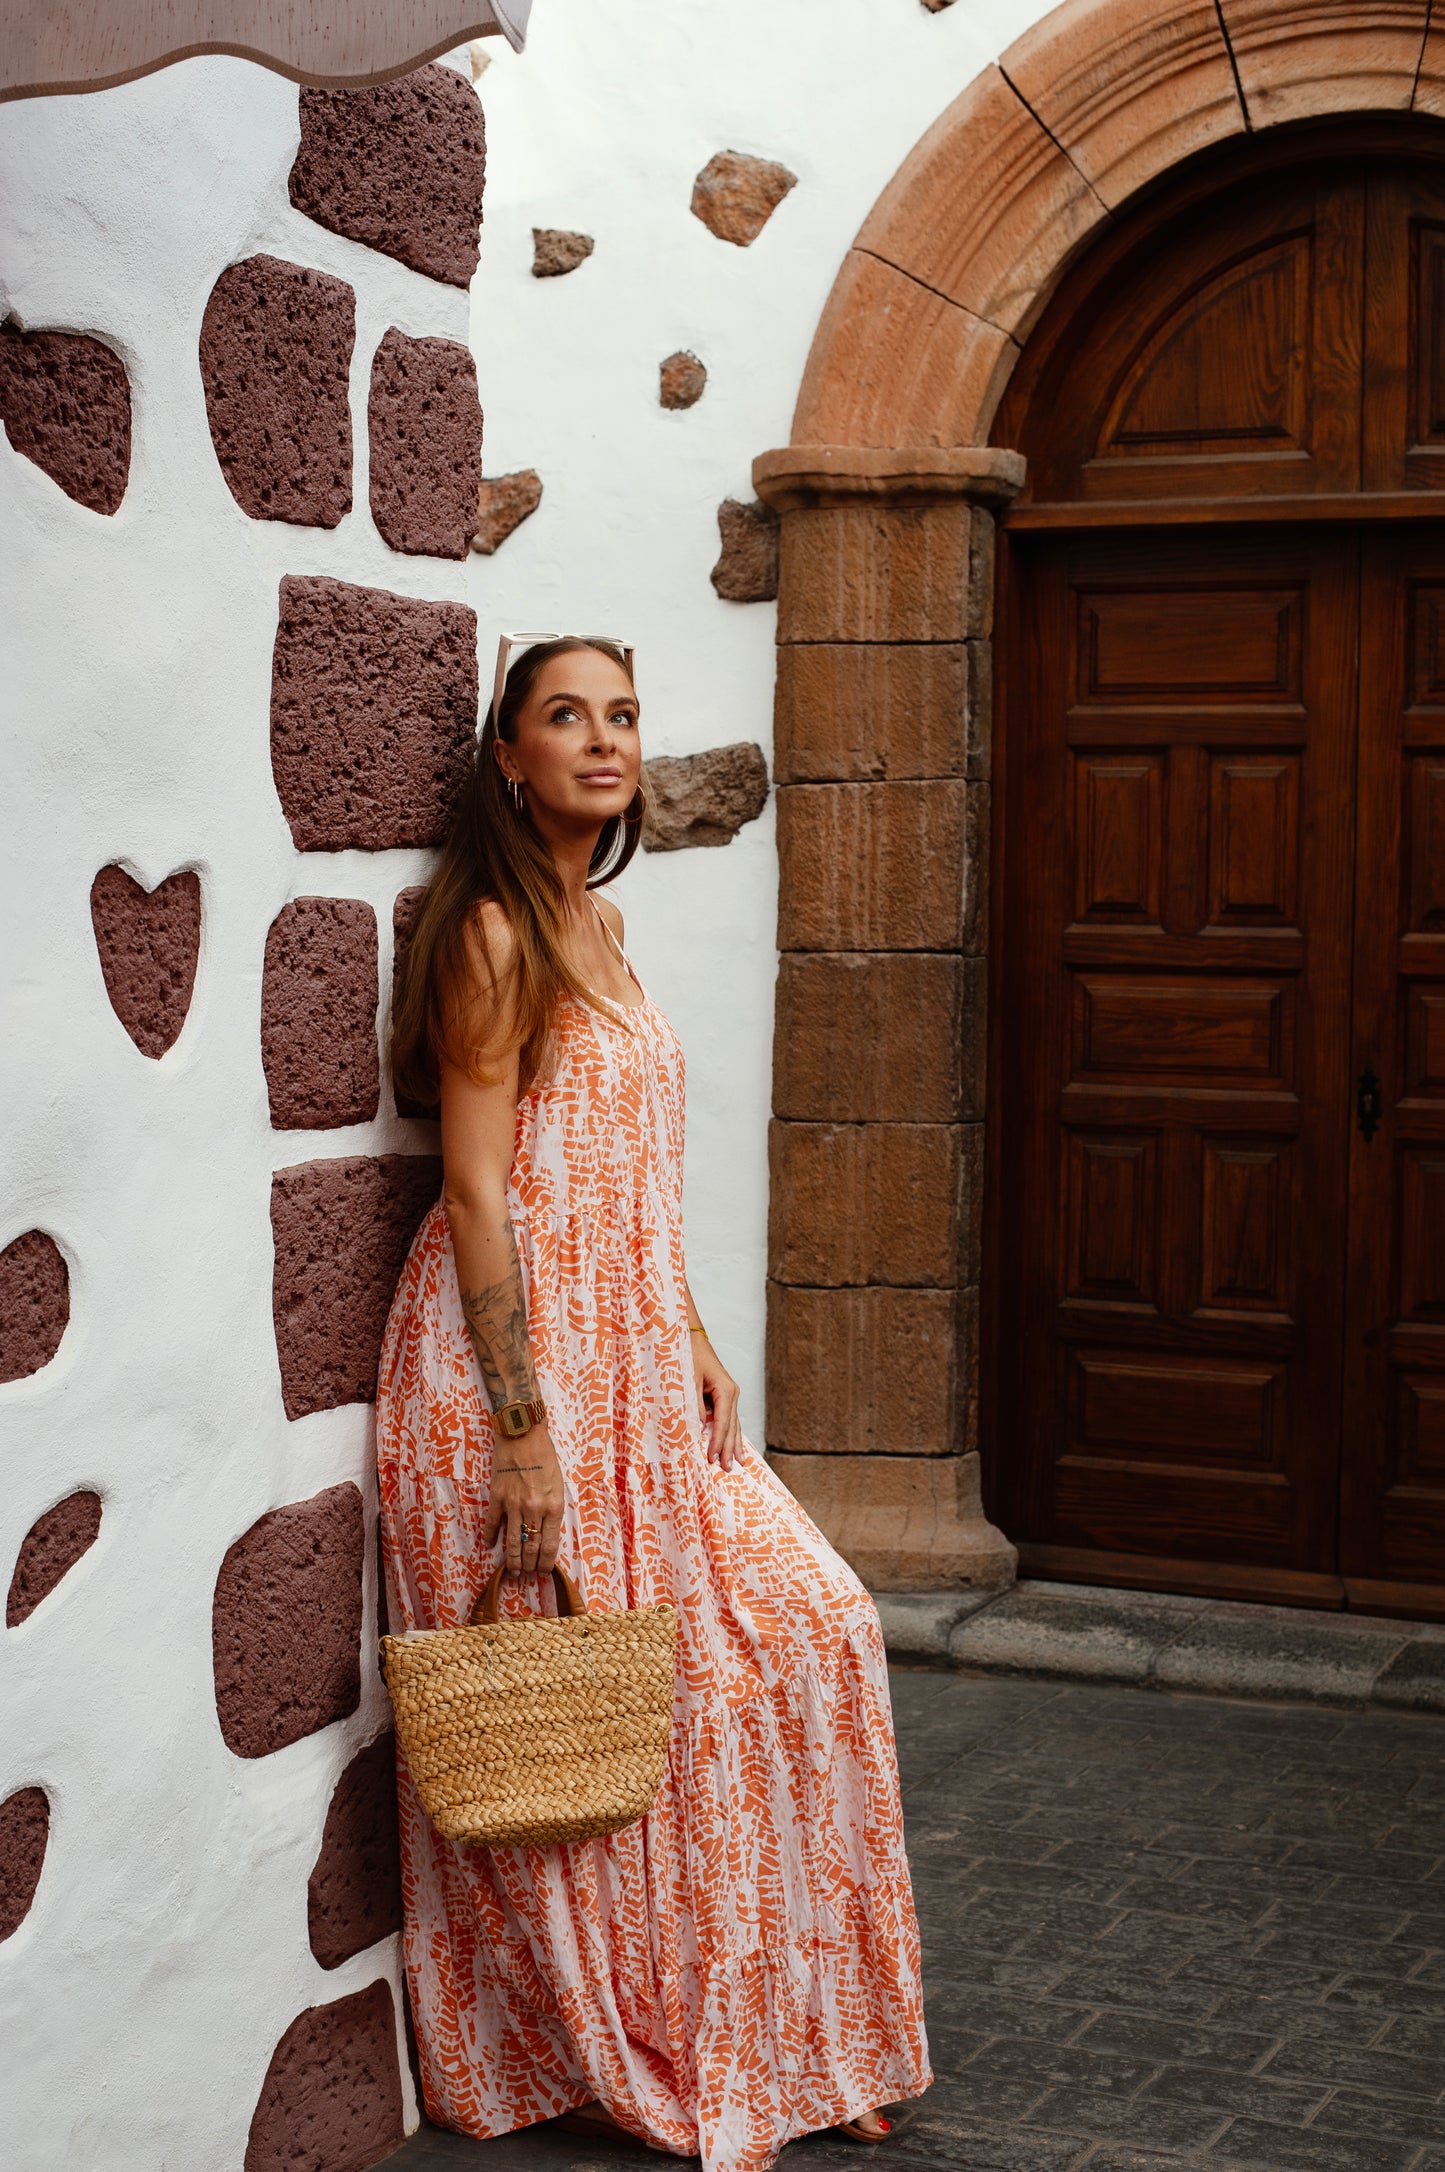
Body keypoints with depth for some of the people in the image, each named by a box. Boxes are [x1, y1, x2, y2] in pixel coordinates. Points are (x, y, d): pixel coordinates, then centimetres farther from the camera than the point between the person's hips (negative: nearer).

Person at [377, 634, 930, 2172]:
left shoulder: (598, 926, 14)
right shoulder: (495, 934, -13)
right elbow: (478, 1192, -17)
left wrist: (694, 1347, 13)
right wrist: (523, 1433, -20)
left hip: (630, 1359, 9)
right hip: (515, 1363, -9)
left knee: (804, 1628, 10)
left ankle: (773, 2032, 24)